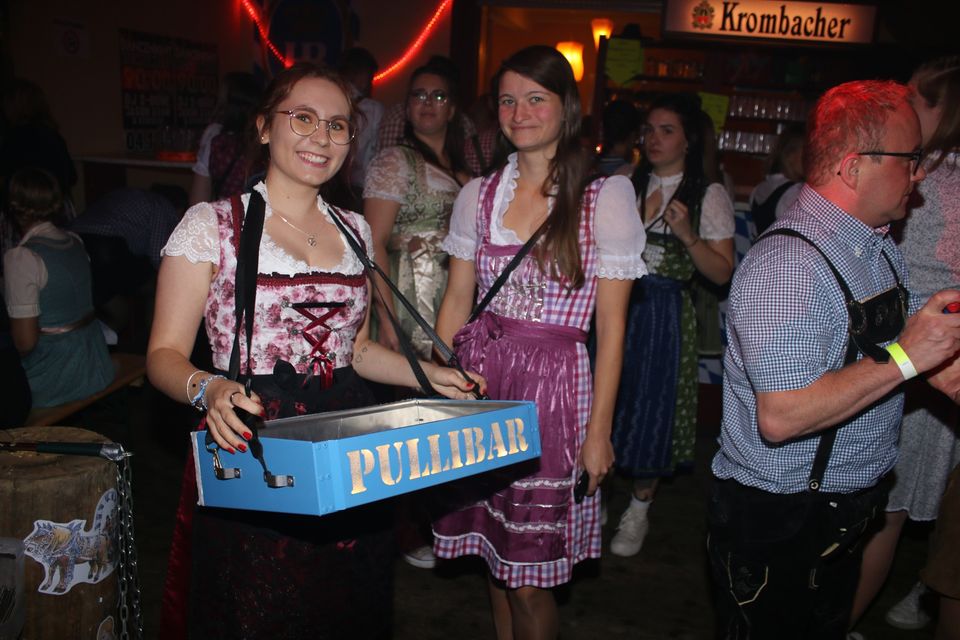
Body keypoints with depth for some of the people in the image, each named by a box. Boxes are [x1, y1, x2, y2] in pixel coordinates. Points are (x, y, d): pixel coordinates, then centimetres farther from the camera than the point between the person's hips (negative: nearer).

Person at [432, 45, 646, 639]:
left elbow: (612, 325, -4)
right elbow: (456, 304, 10)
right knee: (495, 552, 13)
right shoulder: (479, 194, 7)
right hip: (480, 379, 4)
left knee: (529, 579, 1)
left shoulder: (606, 196, -4)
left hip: (555, 386, -3)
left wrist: (599, 430, -7)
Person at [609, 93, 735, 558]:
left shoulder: (708, 195, -1)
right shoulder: (628, 185, 9)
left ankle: (638, 511, 23)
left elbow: (721, 273, -5)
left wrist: (687, 235, -20)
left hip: (664, 313, -3)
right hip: (617, 304, 3)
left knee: (652, 410, 3)